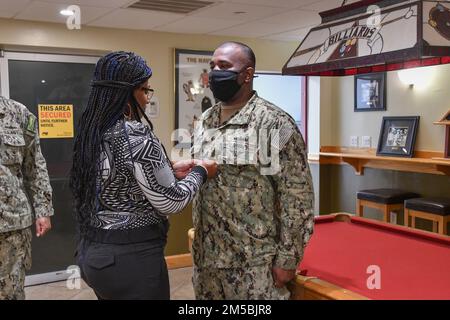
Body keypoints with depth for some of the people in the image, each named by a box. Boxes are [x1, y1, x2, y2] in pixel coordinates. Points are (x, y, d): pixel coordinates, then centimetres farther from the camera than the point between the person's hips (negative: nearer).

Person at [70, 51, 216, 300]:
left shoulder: (92, 130, 4)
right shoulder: (136, 135, -21)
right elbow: (170, 203, -16)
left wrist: (170, 170, 14)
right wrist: (200, 173, 0)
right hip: (131, 257, -9)